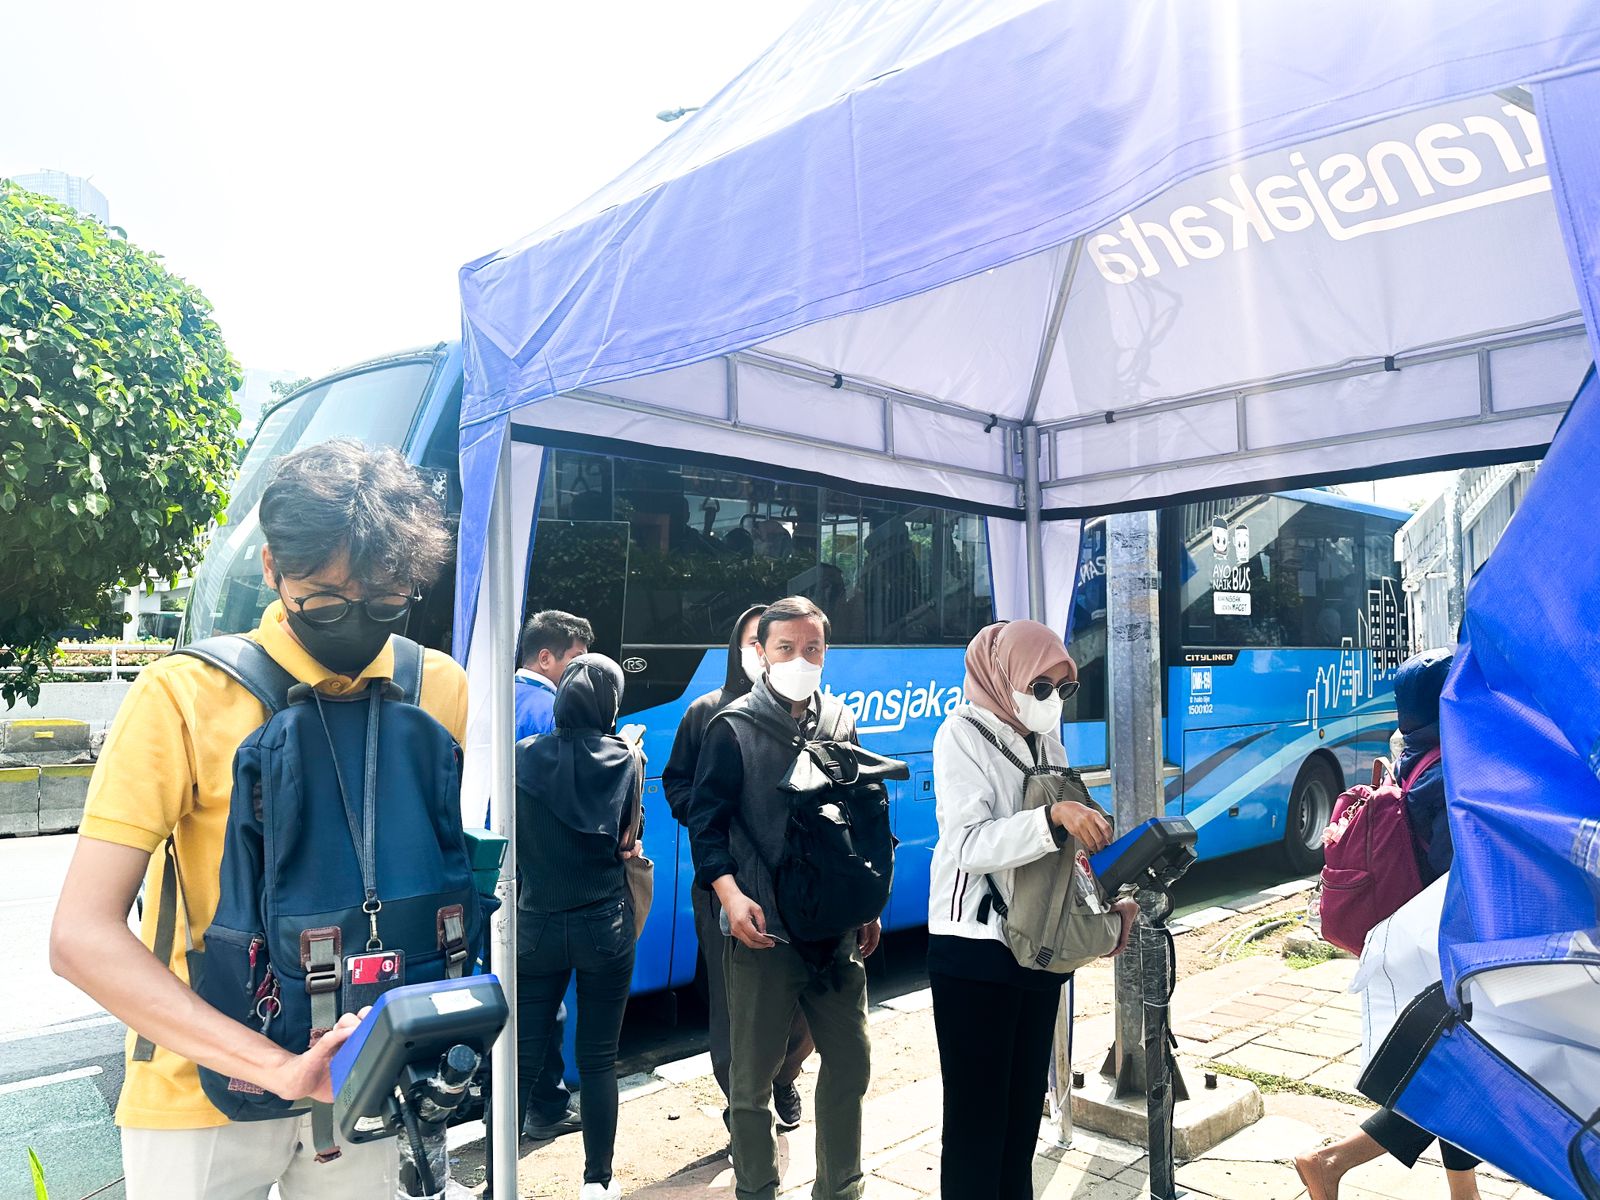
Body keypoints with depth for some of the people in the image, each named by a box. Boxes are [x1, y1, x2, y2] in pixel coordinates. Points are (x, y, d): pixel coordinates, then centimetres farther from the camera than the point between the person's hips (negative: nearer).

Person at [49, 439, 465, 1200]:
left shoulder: (438, 689, -8)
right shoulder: (183, 698, -17)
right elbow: (82, 936, -19)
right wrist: (274, 1066, -27)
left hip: (362, 1073, 3)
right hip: (207, 1086, -2)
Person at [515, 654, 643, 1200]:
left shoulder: (523, 758, -7)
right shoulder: (624, 761, -9)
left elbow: (509, 841, 1)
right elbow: (628, 842, 1)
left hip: (537, 925, 1)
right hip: (605, 928, 0)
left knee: (520, 1054, 12)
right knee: (598, 1059, 11)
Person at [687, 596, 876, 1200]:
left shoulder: (840, 722, 7)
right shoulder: (733, 728, -7)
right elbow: (705, 818, -8)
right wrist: (730, 894, -21)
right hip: (763, 929, -4)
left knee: (850, 1061, 14)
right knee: (752, 1075, 7)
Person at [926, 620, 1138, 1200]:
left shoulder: (1047, 742, 12)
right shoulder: (964, 734, -10)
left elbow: (1067, 848, 14)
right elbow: (969, 845, -22)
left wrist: (1109, 898, -1)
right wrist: (1053, 818, -32)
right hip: (976, 953, -7)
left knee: (1025, 1106, 16)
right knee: (977, 1114, 0)